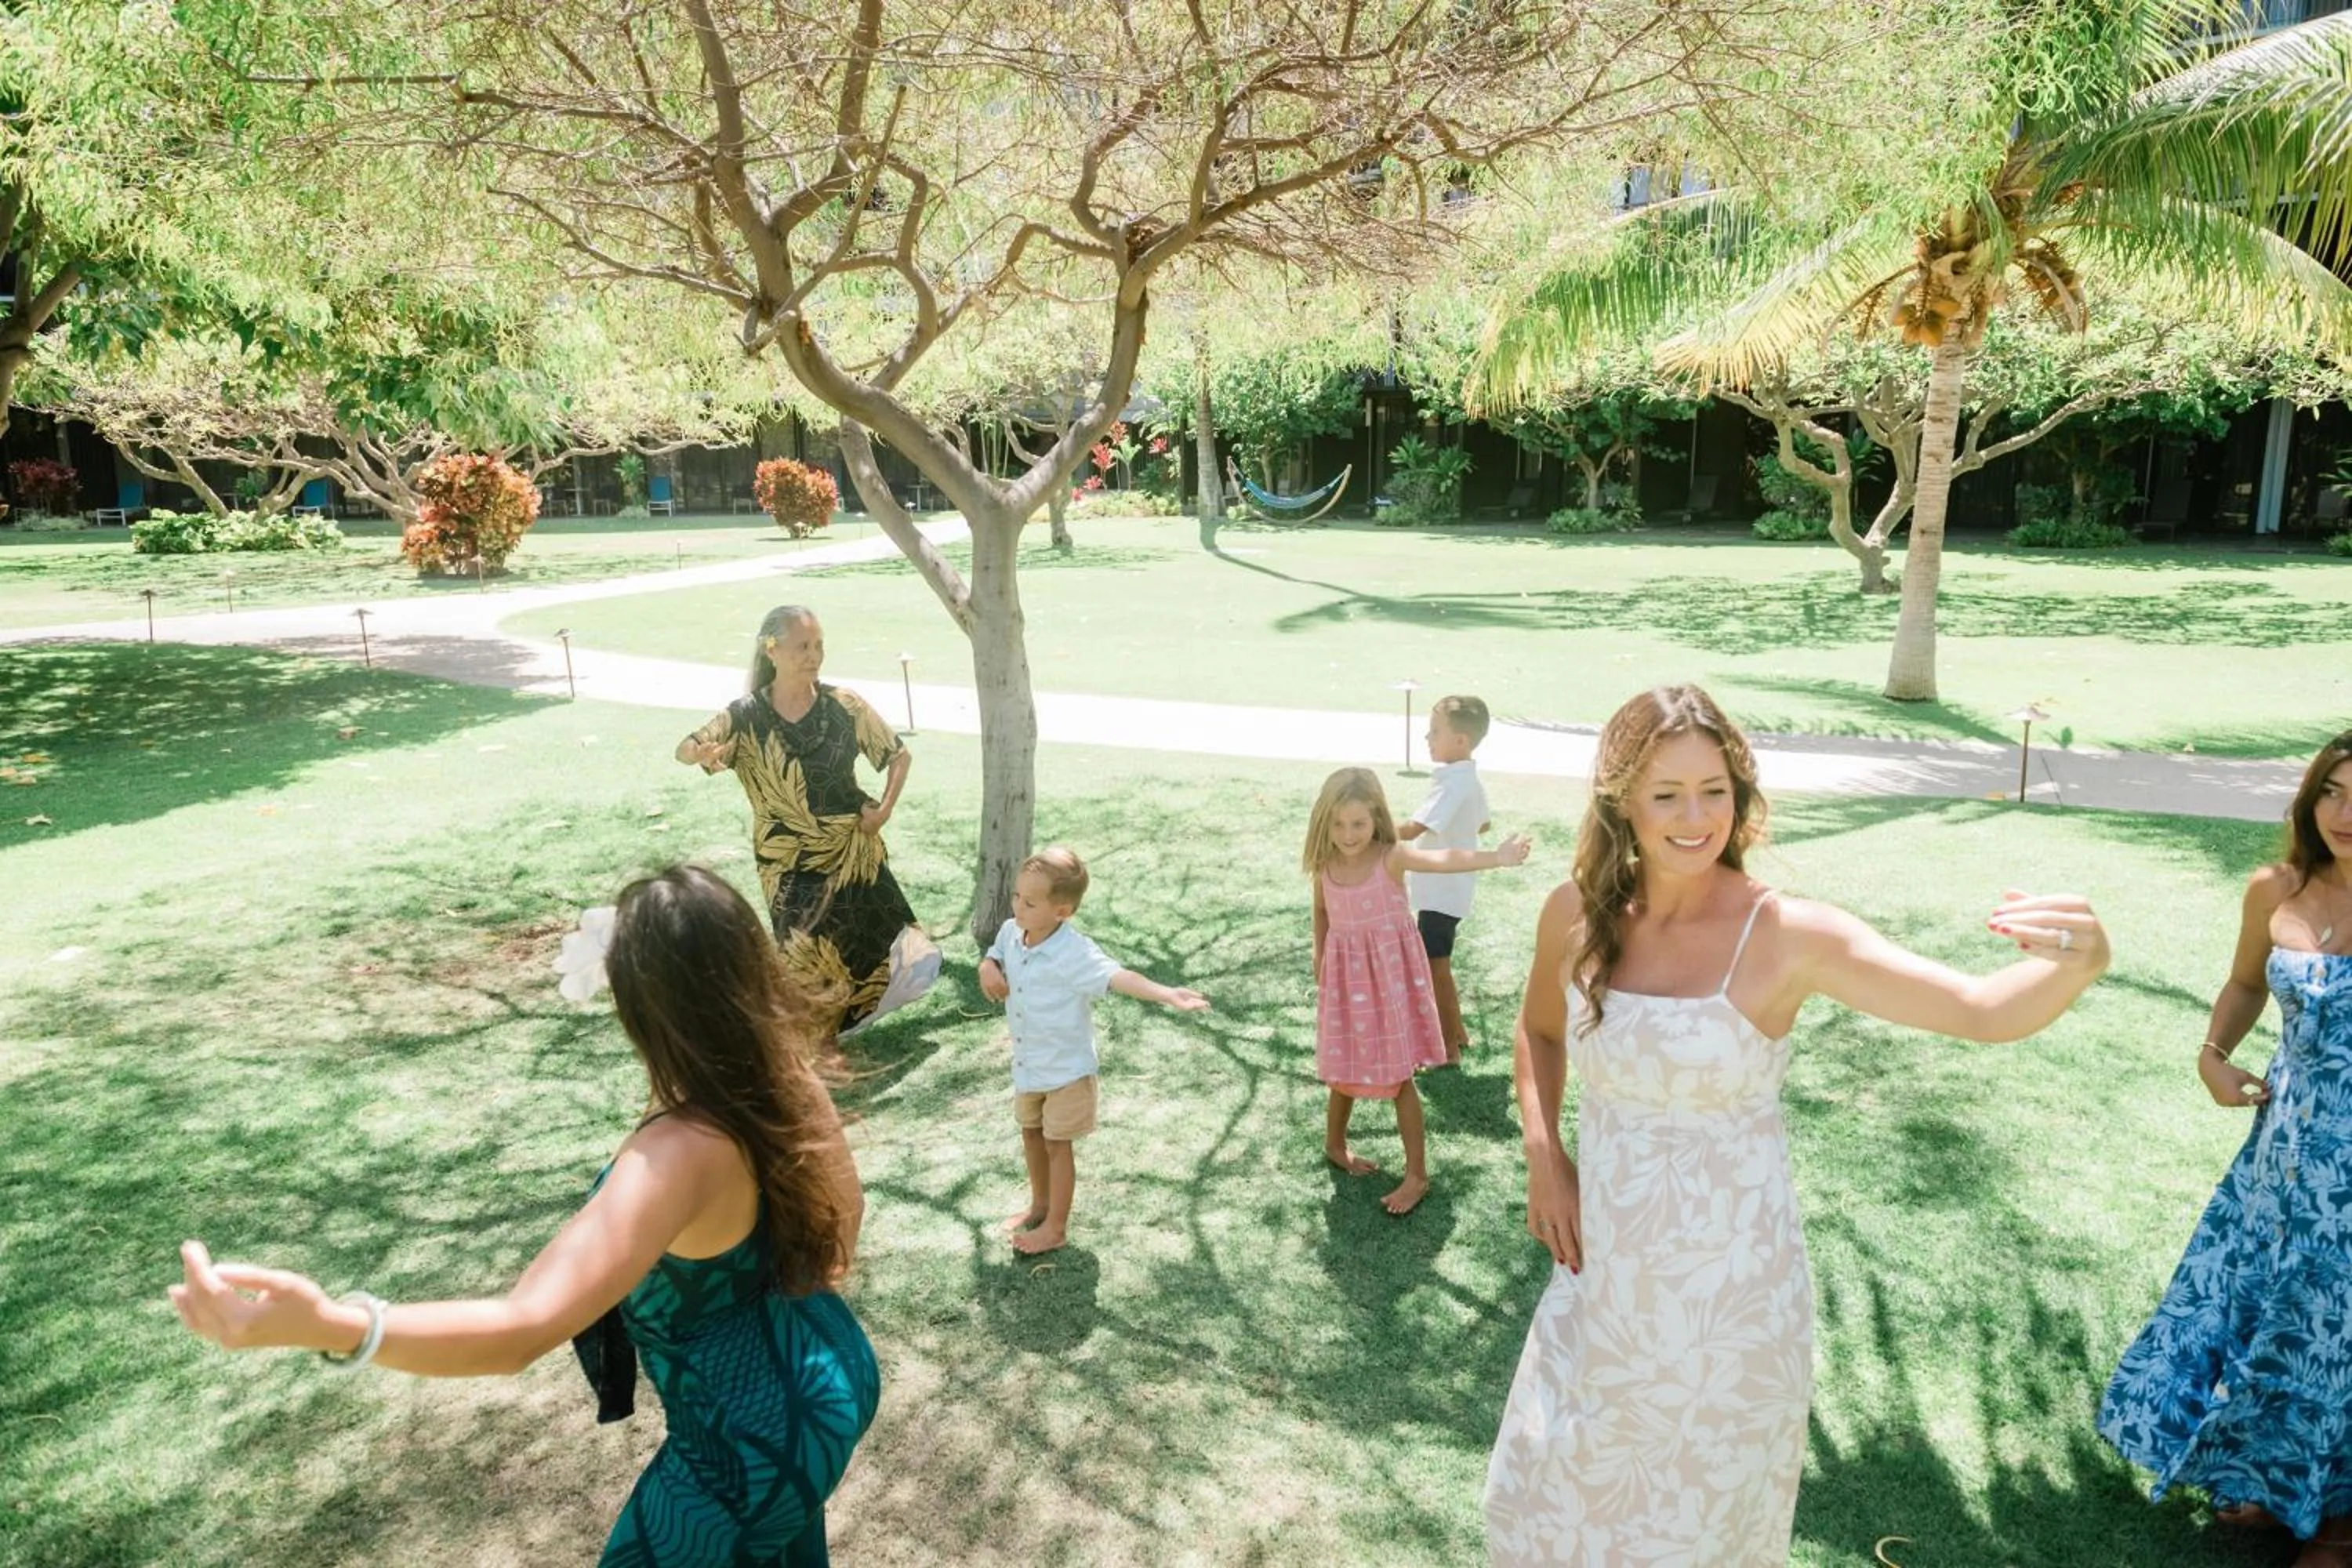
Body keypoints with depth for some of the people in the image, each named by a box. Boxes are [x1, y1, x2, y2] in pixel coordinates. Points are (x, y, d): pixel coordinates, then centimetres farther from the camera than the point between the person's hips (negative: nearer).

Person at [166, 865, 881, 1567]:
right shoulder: (788, 1081, -13)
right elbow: (840, 1219, 3)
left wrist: (328, 1325, -57)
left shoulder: (679, 1155, -36)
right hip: (831, 1382, 7)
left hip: (749, 1447, -7)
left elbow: (526, 1328, -44)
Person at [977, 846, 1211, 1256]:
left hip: (1066, 1067, -7)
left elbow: (1116, 976, -45)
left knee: (1058, 1144, 8)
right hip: (1027, 1063, 7)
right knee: (1031, 1133, 23)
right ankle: (1040, 1205, 46)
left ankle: (1055, 1227, 26)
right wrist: (988, 968, -12)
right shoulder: (1011, 933, -9)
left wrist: (1166, 994, -61)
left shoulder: (1073, 953, -31)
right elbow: (995, 956, 13)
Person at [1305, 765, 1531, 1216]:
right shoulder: (1324, 865, -7)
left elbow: (1446, 859, -36)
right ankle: (1335, 1144, 41)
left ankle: (1417, 1175, 12)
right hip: (1346, 975, 3)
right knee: (1346, 1068, 16)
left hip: (1390, 974, -3)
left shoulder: (1390, 857, -20)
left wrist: (1496, 857, -52)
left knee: (1398, 1075, 1)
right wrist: (1320, 963, 19)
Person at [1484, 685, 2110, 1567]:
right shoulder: (1576, 915, -8)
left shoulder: (1786, 937, -19)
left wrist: (2078, 965, -47)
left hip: (1729, 1294, -3)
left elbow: (1987, 1011, -27)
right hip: (1601, 1279, 4)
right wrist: (1543, 1156, 0)